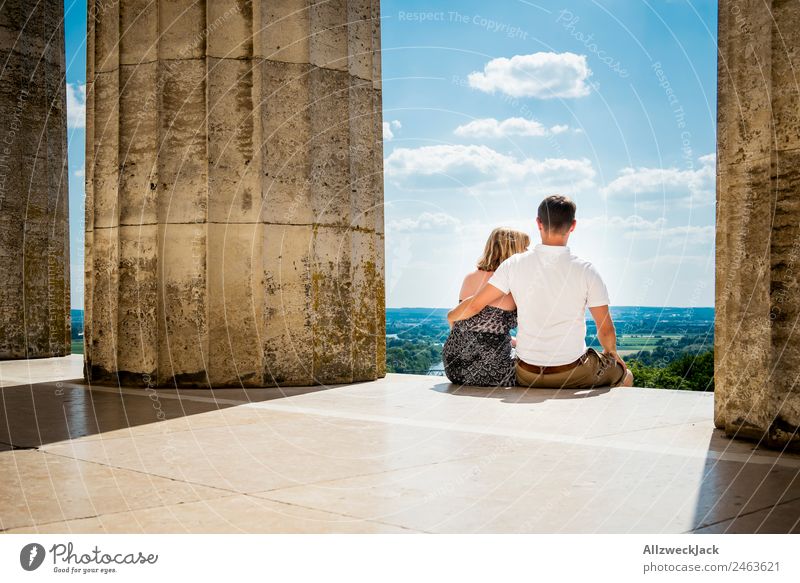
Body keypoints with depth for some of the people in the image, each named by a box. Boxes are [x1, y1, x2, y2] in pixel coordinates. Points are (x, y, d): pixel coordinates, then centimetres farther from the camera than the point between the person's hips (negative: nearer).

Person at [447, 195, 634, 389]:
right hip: (573, 375, -2)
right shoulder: (585, 271, -13)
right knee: (625, 377, 27)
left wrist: (451, 317, 16)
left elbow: (474, 305, -5)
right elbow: (606, 330, -9)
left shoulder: (514, 265, -9)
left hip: (527, 377, 2)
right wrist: (610, 350, 13)